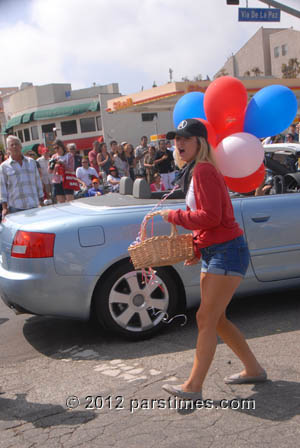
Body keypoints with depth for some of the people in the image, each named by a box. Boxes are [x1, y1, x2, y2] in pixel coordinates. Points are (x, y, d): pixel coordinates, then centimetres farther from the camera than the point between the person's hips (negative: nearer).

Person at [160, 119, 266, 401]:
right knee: (216, 319, 15)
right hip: (213, 253, 10)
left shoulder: (203, 170, -15)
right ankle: (253, 370, 29)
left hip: (227, 252, -10)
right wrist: (196, 250, 10)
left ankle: (193, 387, 1)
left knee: (206, 318, -7)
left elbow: (210, 217, -22)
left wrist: (174, 216, -12)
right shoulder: (195, 171, 16)